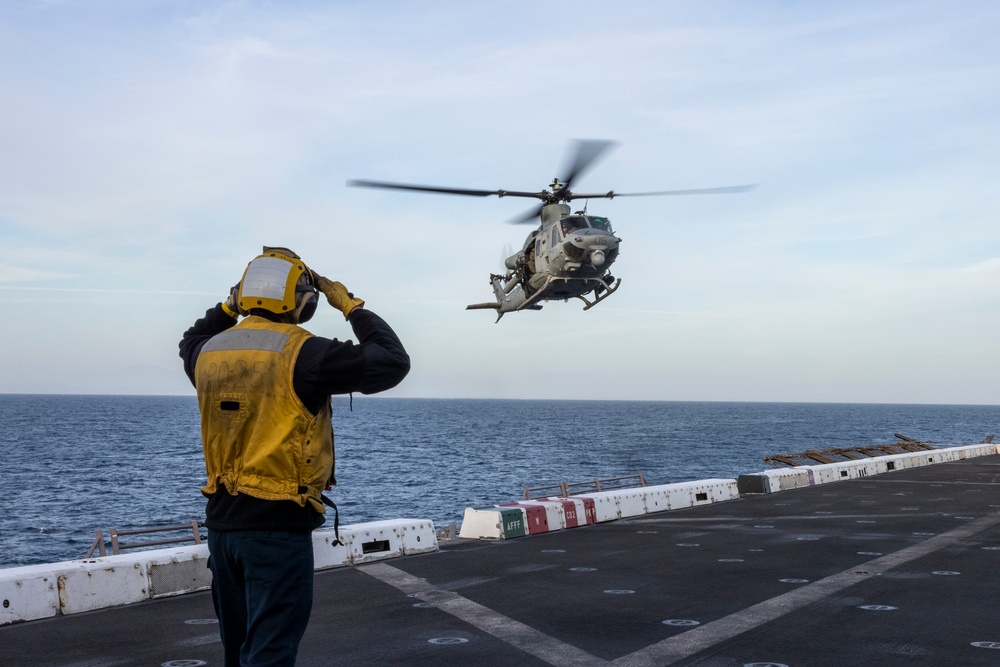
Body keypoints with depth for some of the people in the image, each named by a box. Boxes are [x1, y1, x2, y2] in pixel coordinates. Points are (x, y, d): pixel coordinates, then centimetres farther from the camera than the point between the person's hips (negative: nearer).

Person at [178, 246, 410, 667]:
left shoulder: (210, 352, 4)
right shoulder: (300, 353, -16)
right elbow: (392, 363, -12)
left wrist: (230, 306, 20)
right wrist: (351, 306, -1)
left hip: (221, 521, 7)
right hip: (279, 526, -7)